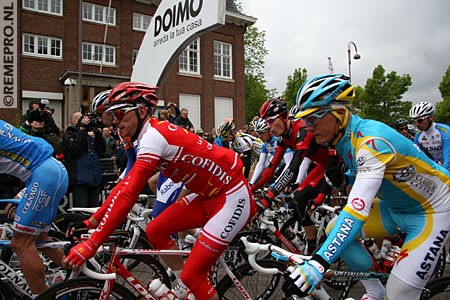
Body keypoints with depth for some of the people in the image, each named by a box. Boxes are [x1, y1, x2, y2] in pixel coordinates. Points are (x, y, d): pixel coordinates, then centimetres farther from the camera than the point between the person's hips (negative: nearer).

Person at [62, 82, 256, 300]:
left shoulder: (152, 136, -20)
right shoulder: (152, 135, 9)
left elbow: (128, 194, -26)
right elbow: (126, 184, 11)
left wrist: (92, 244, -23)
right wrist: (92, 221, 11)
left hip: (233, 197, -9)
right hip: (210, 195, 9)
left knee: (192, 274, -9)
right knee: (155, 231, 7)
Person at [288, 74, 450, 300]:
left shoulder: (371, 140, -33)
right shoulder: (343, 136, -7)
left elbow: (358, 210, -43)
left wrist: (319, 263, -49)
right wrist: (342, 178, -12)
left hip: (431, 210, -8)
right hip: (393, 205, 8)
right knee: (334, 231, -3)